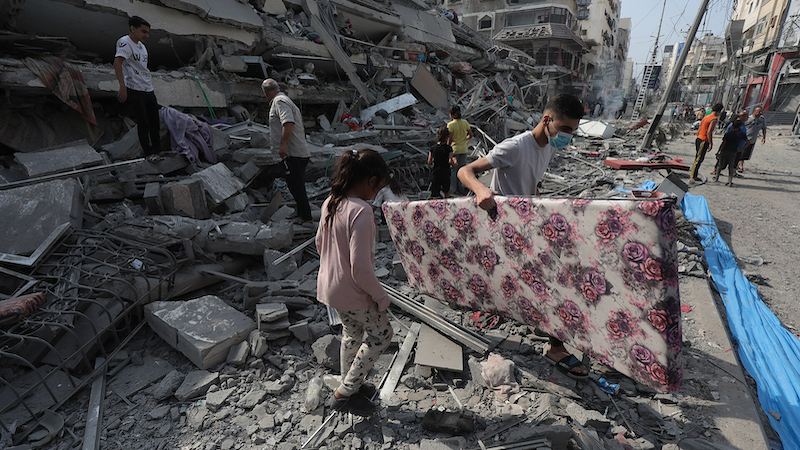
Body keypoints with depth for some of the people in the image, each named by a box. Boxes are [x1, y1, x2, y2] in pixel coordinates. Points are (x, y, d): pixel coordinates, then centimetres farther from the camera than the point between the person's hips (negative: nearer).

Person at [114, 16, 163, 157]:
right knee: (143, 124, -3)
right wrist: (122, 86, -35)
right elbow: (117, 62, -23)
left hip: (148, 91, 8)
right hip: (134, 92, -8)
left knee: (155, 122, 10)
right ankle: (148, 152, 6)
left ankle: (157, 150, 21)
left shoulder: (141, 45, 18)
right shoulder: (125, 42, -10)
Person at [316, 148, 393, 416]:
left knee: (352, 333, 26)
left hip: (330, 286, 9)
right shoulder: (361, 211, -28)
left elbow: (319, 242, 12)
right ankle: (343, 394, 20)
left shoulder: (331, 202, -1)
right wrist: (381, 297, -15)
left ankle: (349, 387, 45)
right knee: (381, 334, 12)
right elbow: (360, 268, -29)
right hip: (353, 292, -9)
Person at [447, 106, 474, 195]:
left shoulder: (450, 125, -15)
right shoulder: (465, 122, 0)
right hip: (463, 150, 5)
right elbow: (470, 135, 3)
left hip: (454, 150, -5)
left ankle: (452, 189, 11)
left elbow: (450, 140, -17)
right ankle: (461, 190, 20)